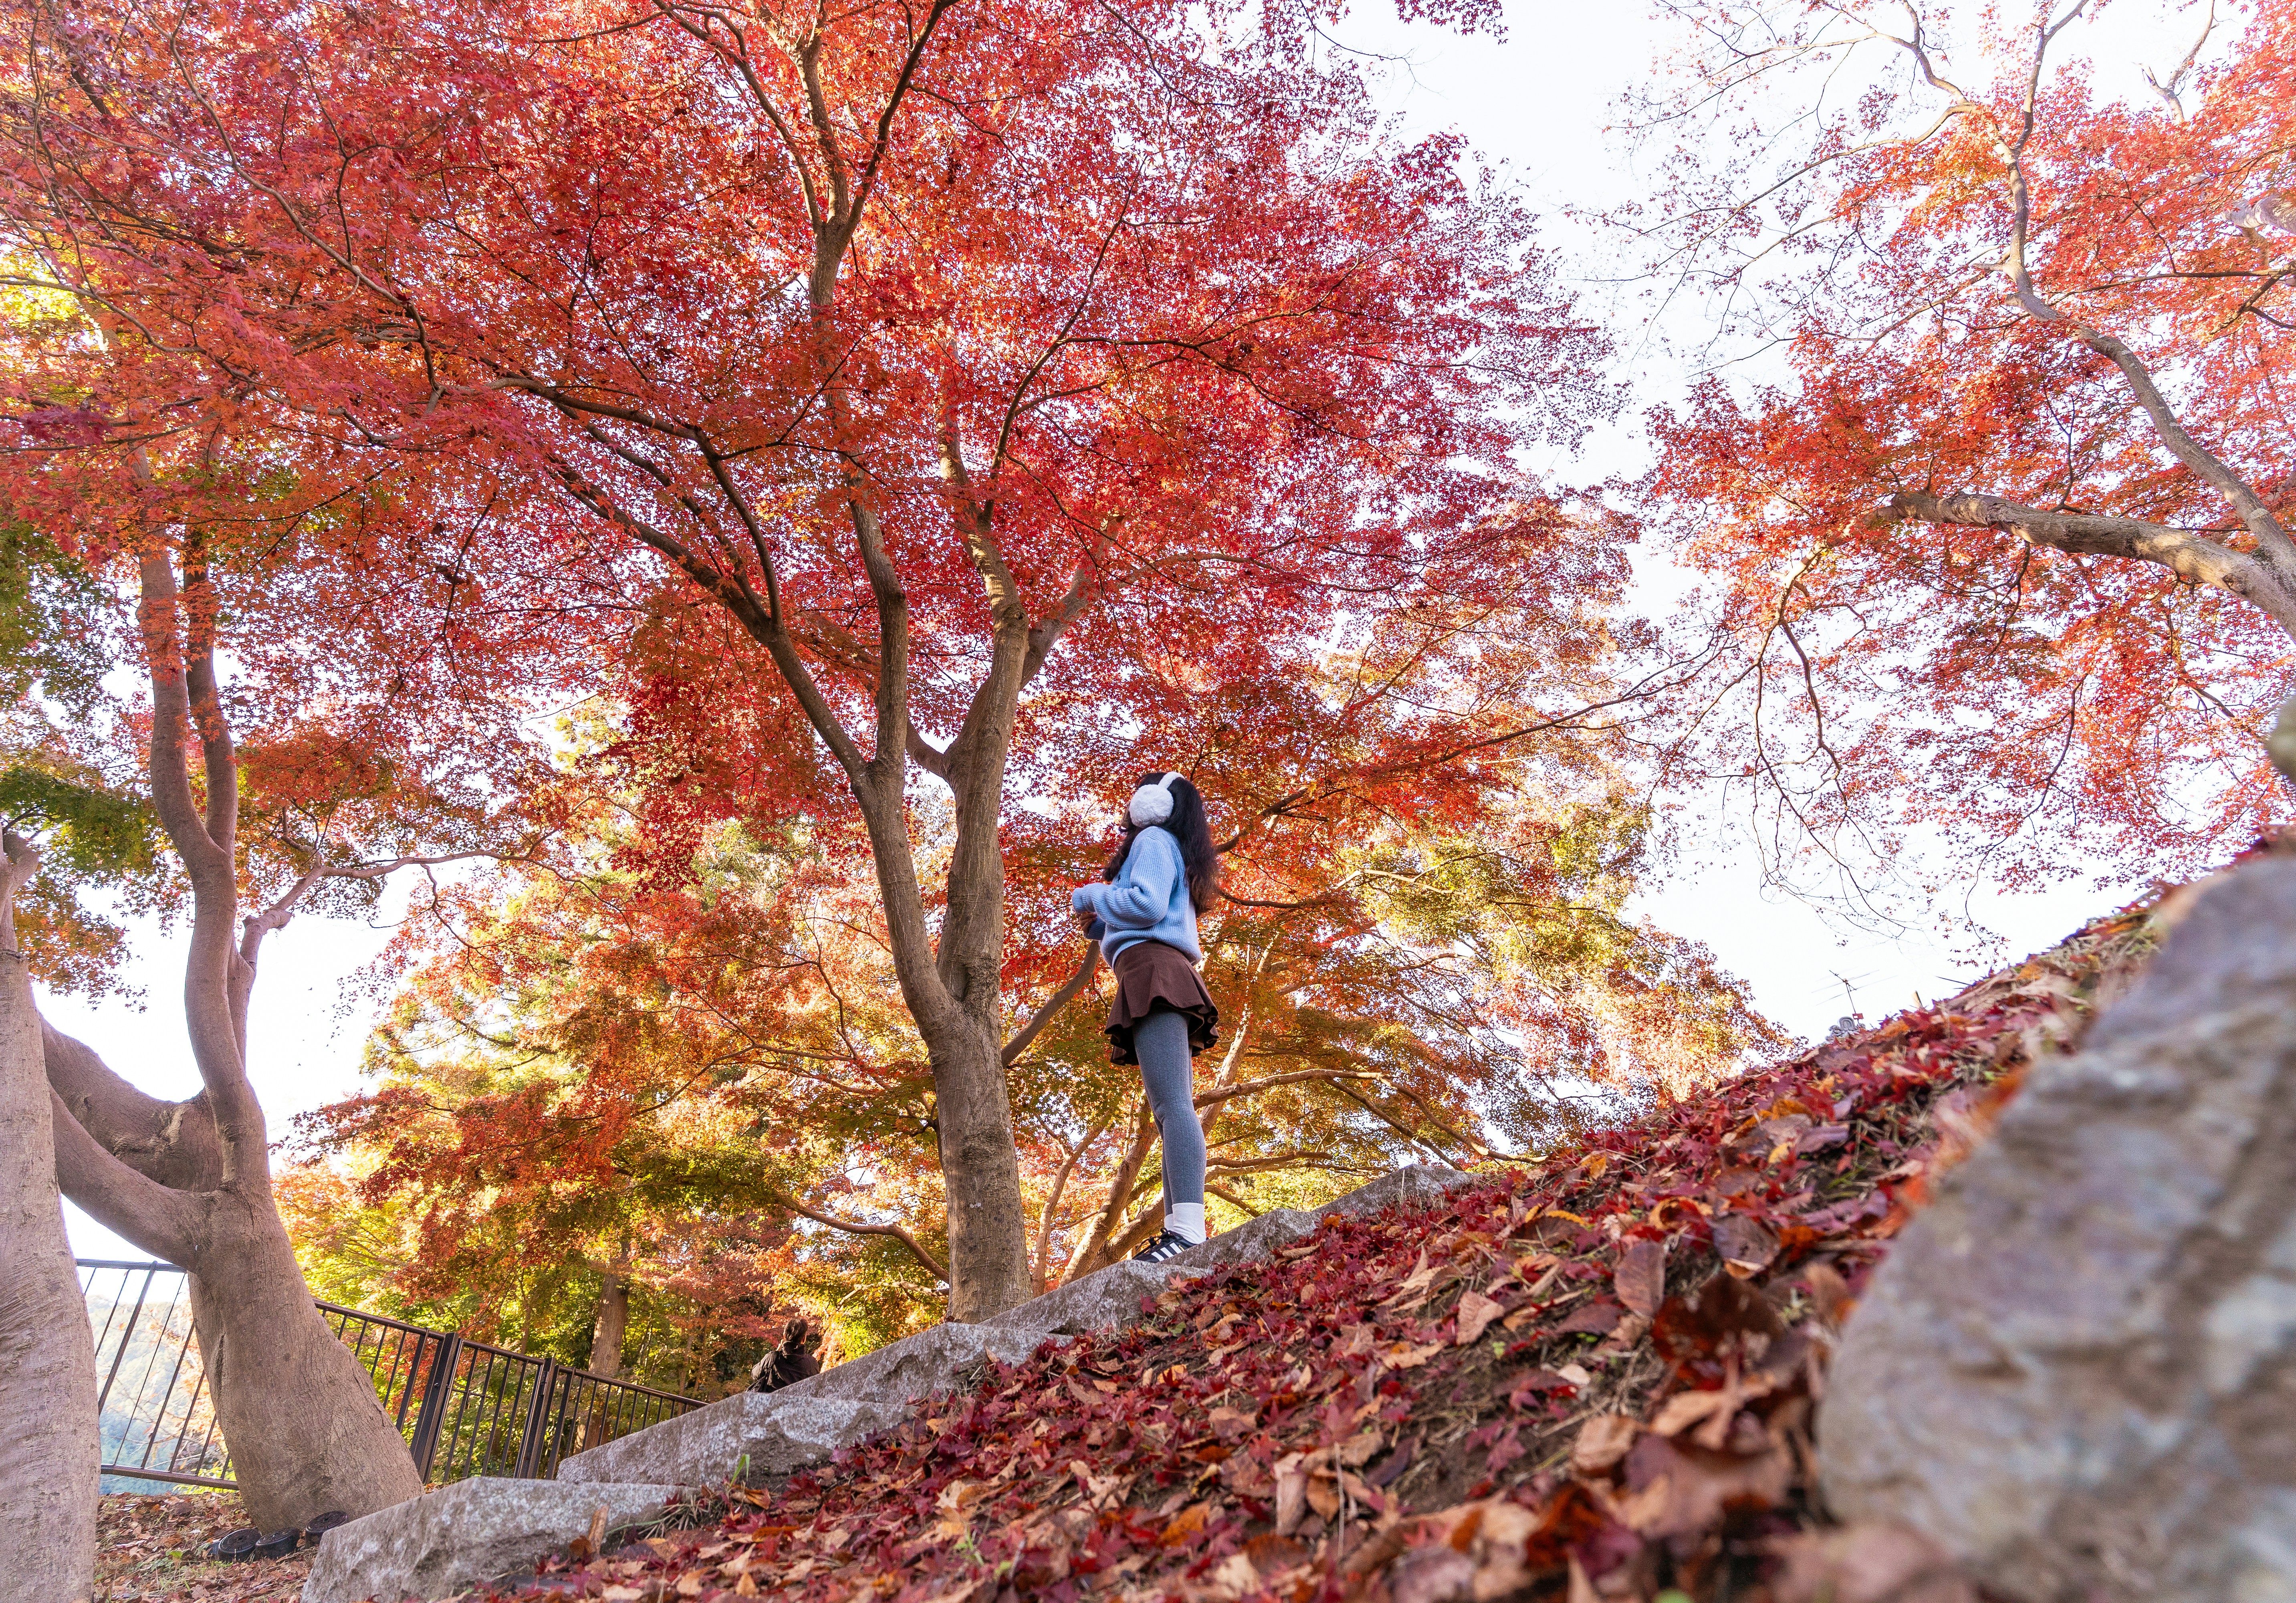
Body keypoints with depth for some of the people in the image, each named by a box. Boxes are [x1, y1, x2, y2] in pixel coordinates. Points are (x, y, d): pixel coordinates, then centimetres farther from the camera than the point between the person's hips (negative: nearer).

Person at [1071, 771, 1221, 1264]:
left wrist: (1093, 896, 4)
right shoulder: (1175, 858, 33)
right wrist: (1098, 926, 24)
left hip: (1153, 968, -10)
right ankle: (1176, 1231, -7)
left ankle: (1189, 1229, -33)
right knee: (1171, 1110, 0)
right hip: (1164, 978, 10)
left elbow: (1146, 904, -12)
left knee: (1171, 1104, -23)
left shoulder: (1154, 839, 5)